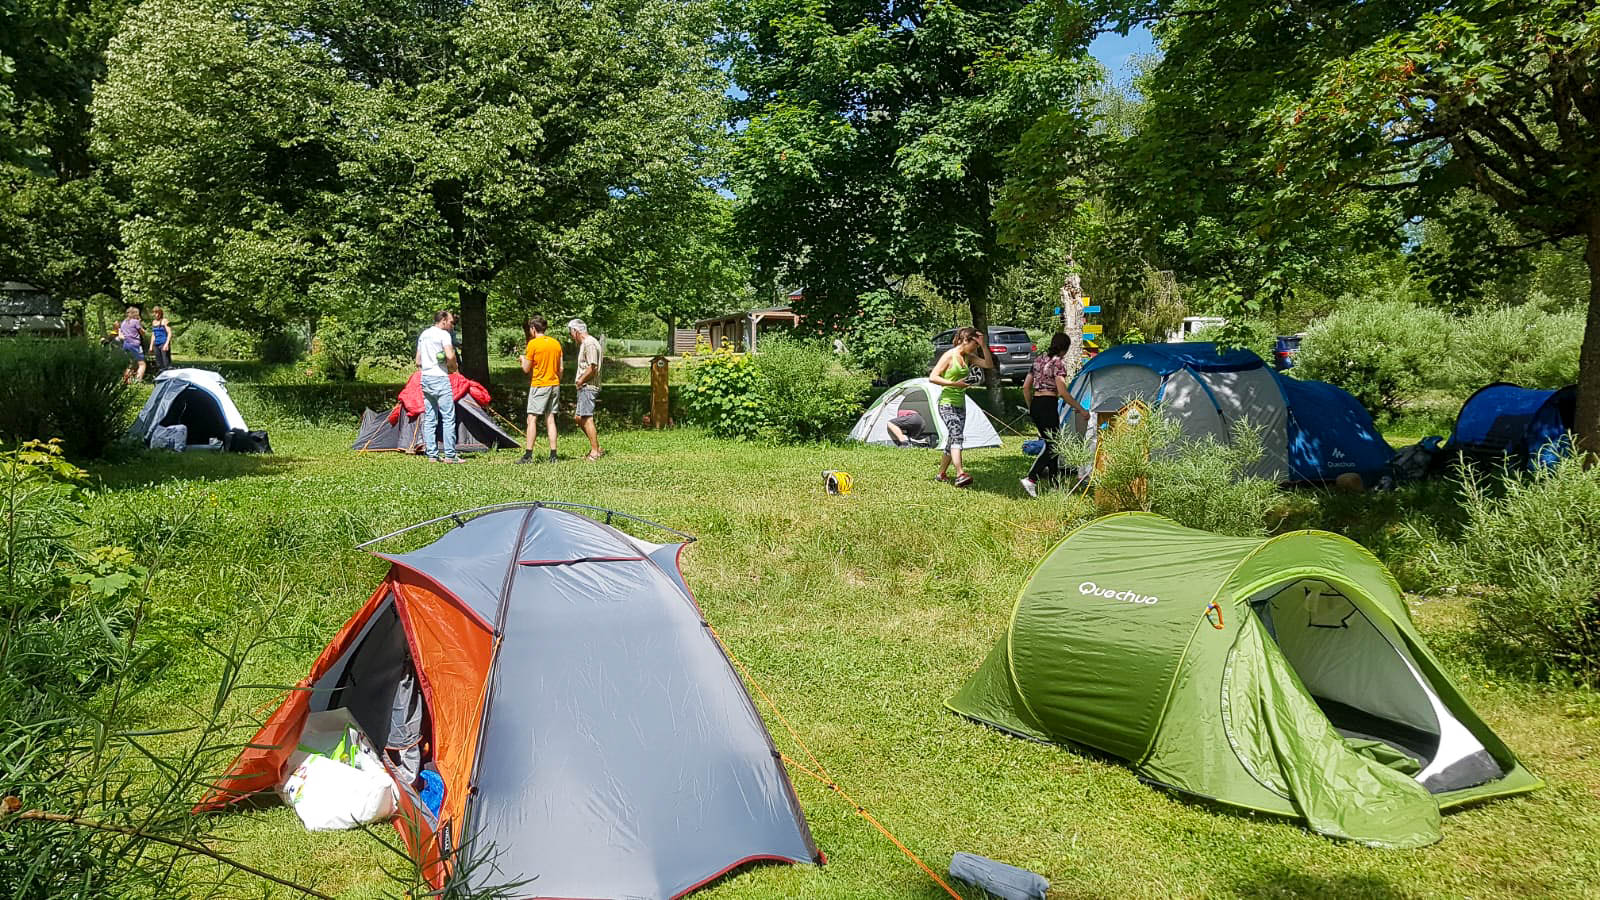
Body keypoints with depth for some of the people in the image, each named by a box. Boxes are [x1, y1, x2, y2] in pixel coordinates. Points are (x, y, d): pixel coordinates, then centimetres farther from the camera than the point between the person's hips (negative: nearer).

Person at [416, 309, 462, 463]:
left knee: (429, 419, 9)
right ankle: (449, 455, -6)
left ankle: (432, 455, 9)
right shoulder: (443, 334, -7)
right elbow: (450, 355, -21)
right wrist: (453, 367, -3)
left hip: (425, 379, 8)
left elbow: (418, 361, 20)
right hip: (440, 378, -8)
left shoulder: (423, 334, 17)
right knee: (448, 418, -4)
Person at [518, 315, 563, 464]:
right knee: (550, 419, 7)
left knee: (532, 419, -4)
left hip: (539, 385, -6)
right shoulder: (556, 343, 8)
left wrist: (523, 359, 13)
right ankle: (553, 455, 4)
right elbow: (560, 369, 10)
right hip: (554, 385, 6)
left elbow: (526, 369, -7)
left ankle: (528, 455, -9)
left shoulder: (533, 344, -10)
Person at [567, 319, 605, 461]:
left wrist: (580, 381, -12)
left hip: (588, 387, -11)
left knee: (587, 418, -10)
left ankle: (595, 451, -7)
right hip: (584, 387, 11)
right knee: (579, 417, 13)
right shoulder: (584, 343, 20)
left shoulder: (589, 343, -14)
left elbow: (592, 368, -22)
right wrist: (579, 381, 10)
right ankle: (597, 447, 16)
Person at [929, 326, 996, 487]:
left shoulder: (968, 357, 10)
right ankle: (960, 475, -33)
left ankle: (941, 474, 22)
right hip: (947, 403, -8)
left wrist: (983, 345, -5)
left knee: (953, 439, 10)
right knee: (957, 435, -22)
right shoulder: (949, 355, -10)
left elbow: (989, 365, 4)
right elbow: (932, 377, -14)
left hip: (960, 404, 8)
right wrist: (954, 383, -20)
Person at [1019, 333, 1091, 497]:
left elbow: (1026, 387, 16)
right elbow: (1062, 392, -16)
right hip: (1048, 405, -8)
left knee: (1051, 443, 18)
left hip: (1035, 405, 8)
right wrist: (1080, 409, -10)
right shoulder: (1059, 362, -9)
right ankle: (1030, 479, -19)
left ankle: (1054, 483, 24)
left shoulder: (1039, 360, 14)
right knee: (1052, 446, -5)